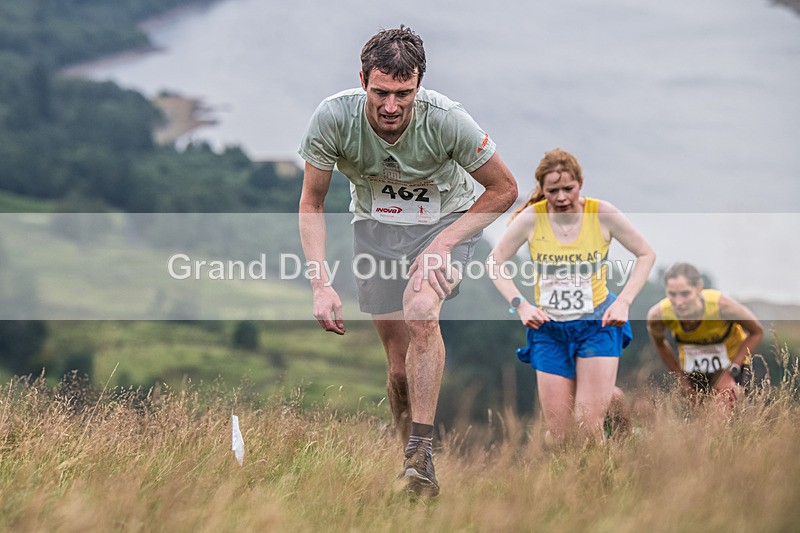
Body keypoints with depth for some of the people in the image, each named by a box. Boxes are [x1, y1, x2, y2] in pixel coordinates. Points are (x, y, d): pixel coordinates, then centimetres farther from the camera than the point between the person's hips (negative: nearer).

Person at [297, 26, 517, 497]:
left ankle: (422, 458, -29)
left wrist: (443, 243, -23)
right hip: (375, 225, 2)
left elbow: (504, 189, -14)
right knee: (401, 366, -3)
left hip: (448, 220, -2)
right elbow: (311, 204, -11)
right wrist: (321, 285, -21)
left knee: (421, 312, -30)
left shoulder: (445, 119, -29)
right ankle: (412, 463, 17)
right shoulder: (334, 118, -25)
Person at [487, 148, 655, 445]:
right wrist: (520, 305, -8)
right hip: (548, 327, 1)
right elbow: (495, 261, 4)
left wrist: (624, 301, -9)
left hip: (597, 323, -1)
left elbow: (646, 254, 1)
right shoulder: (531, 218, -8)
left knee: (589, 425, -15)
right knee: (557, 435, 1)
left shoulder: (601, 214, -9)